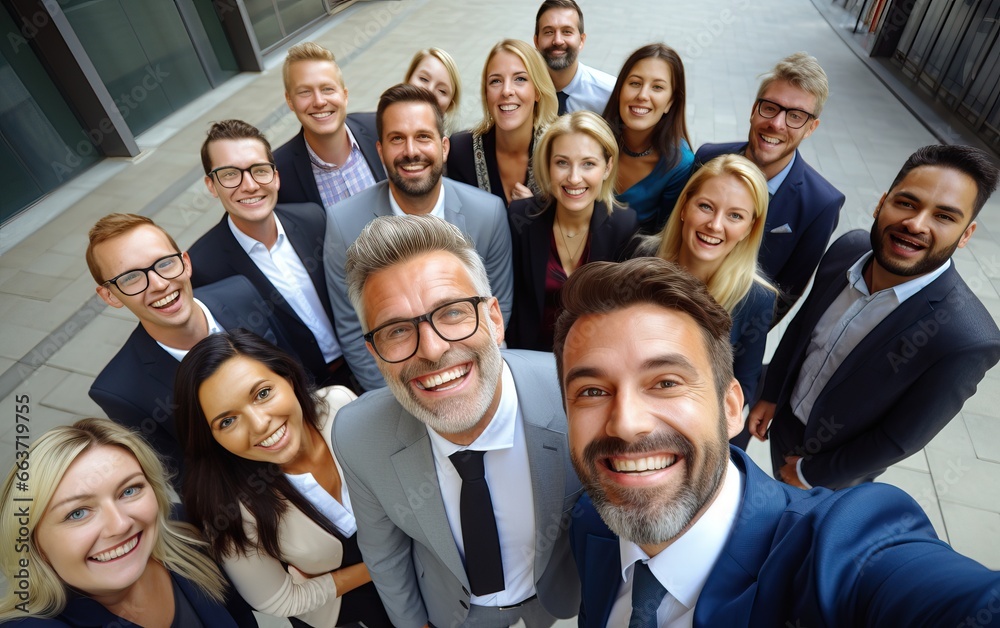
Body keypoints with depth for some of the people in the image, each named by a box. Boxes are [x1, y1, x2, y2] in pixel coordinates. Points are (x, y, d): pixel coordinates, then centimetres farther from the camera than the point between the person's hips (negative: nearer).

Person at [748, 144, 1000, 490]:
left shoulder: (968, 340, -33)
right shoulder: (848, 247, -19)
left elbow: (900, 440, -23)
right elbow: (801, 323, -3)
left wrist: (812, 473, -12)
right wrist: (770, 395, 3)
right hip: (783, 420, 4)